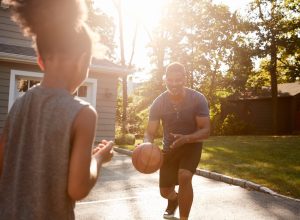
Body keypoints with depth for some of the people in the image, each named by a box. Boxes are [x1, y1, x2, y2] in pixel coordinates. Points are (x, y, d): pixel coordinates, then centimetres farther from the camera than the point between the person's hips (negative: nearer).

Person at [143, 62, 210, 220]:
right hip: (169, 147, 2)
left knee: (184, 177, -30)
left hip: (192, 144, -2)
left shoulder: (198, 99, -24)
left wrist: (186, 138, -43)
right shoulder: (159, 103, -20)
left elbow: (206, 131, -23)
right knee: (165, 191, 10)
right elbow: (150, 132, -17)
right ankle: (174, 200, 50)